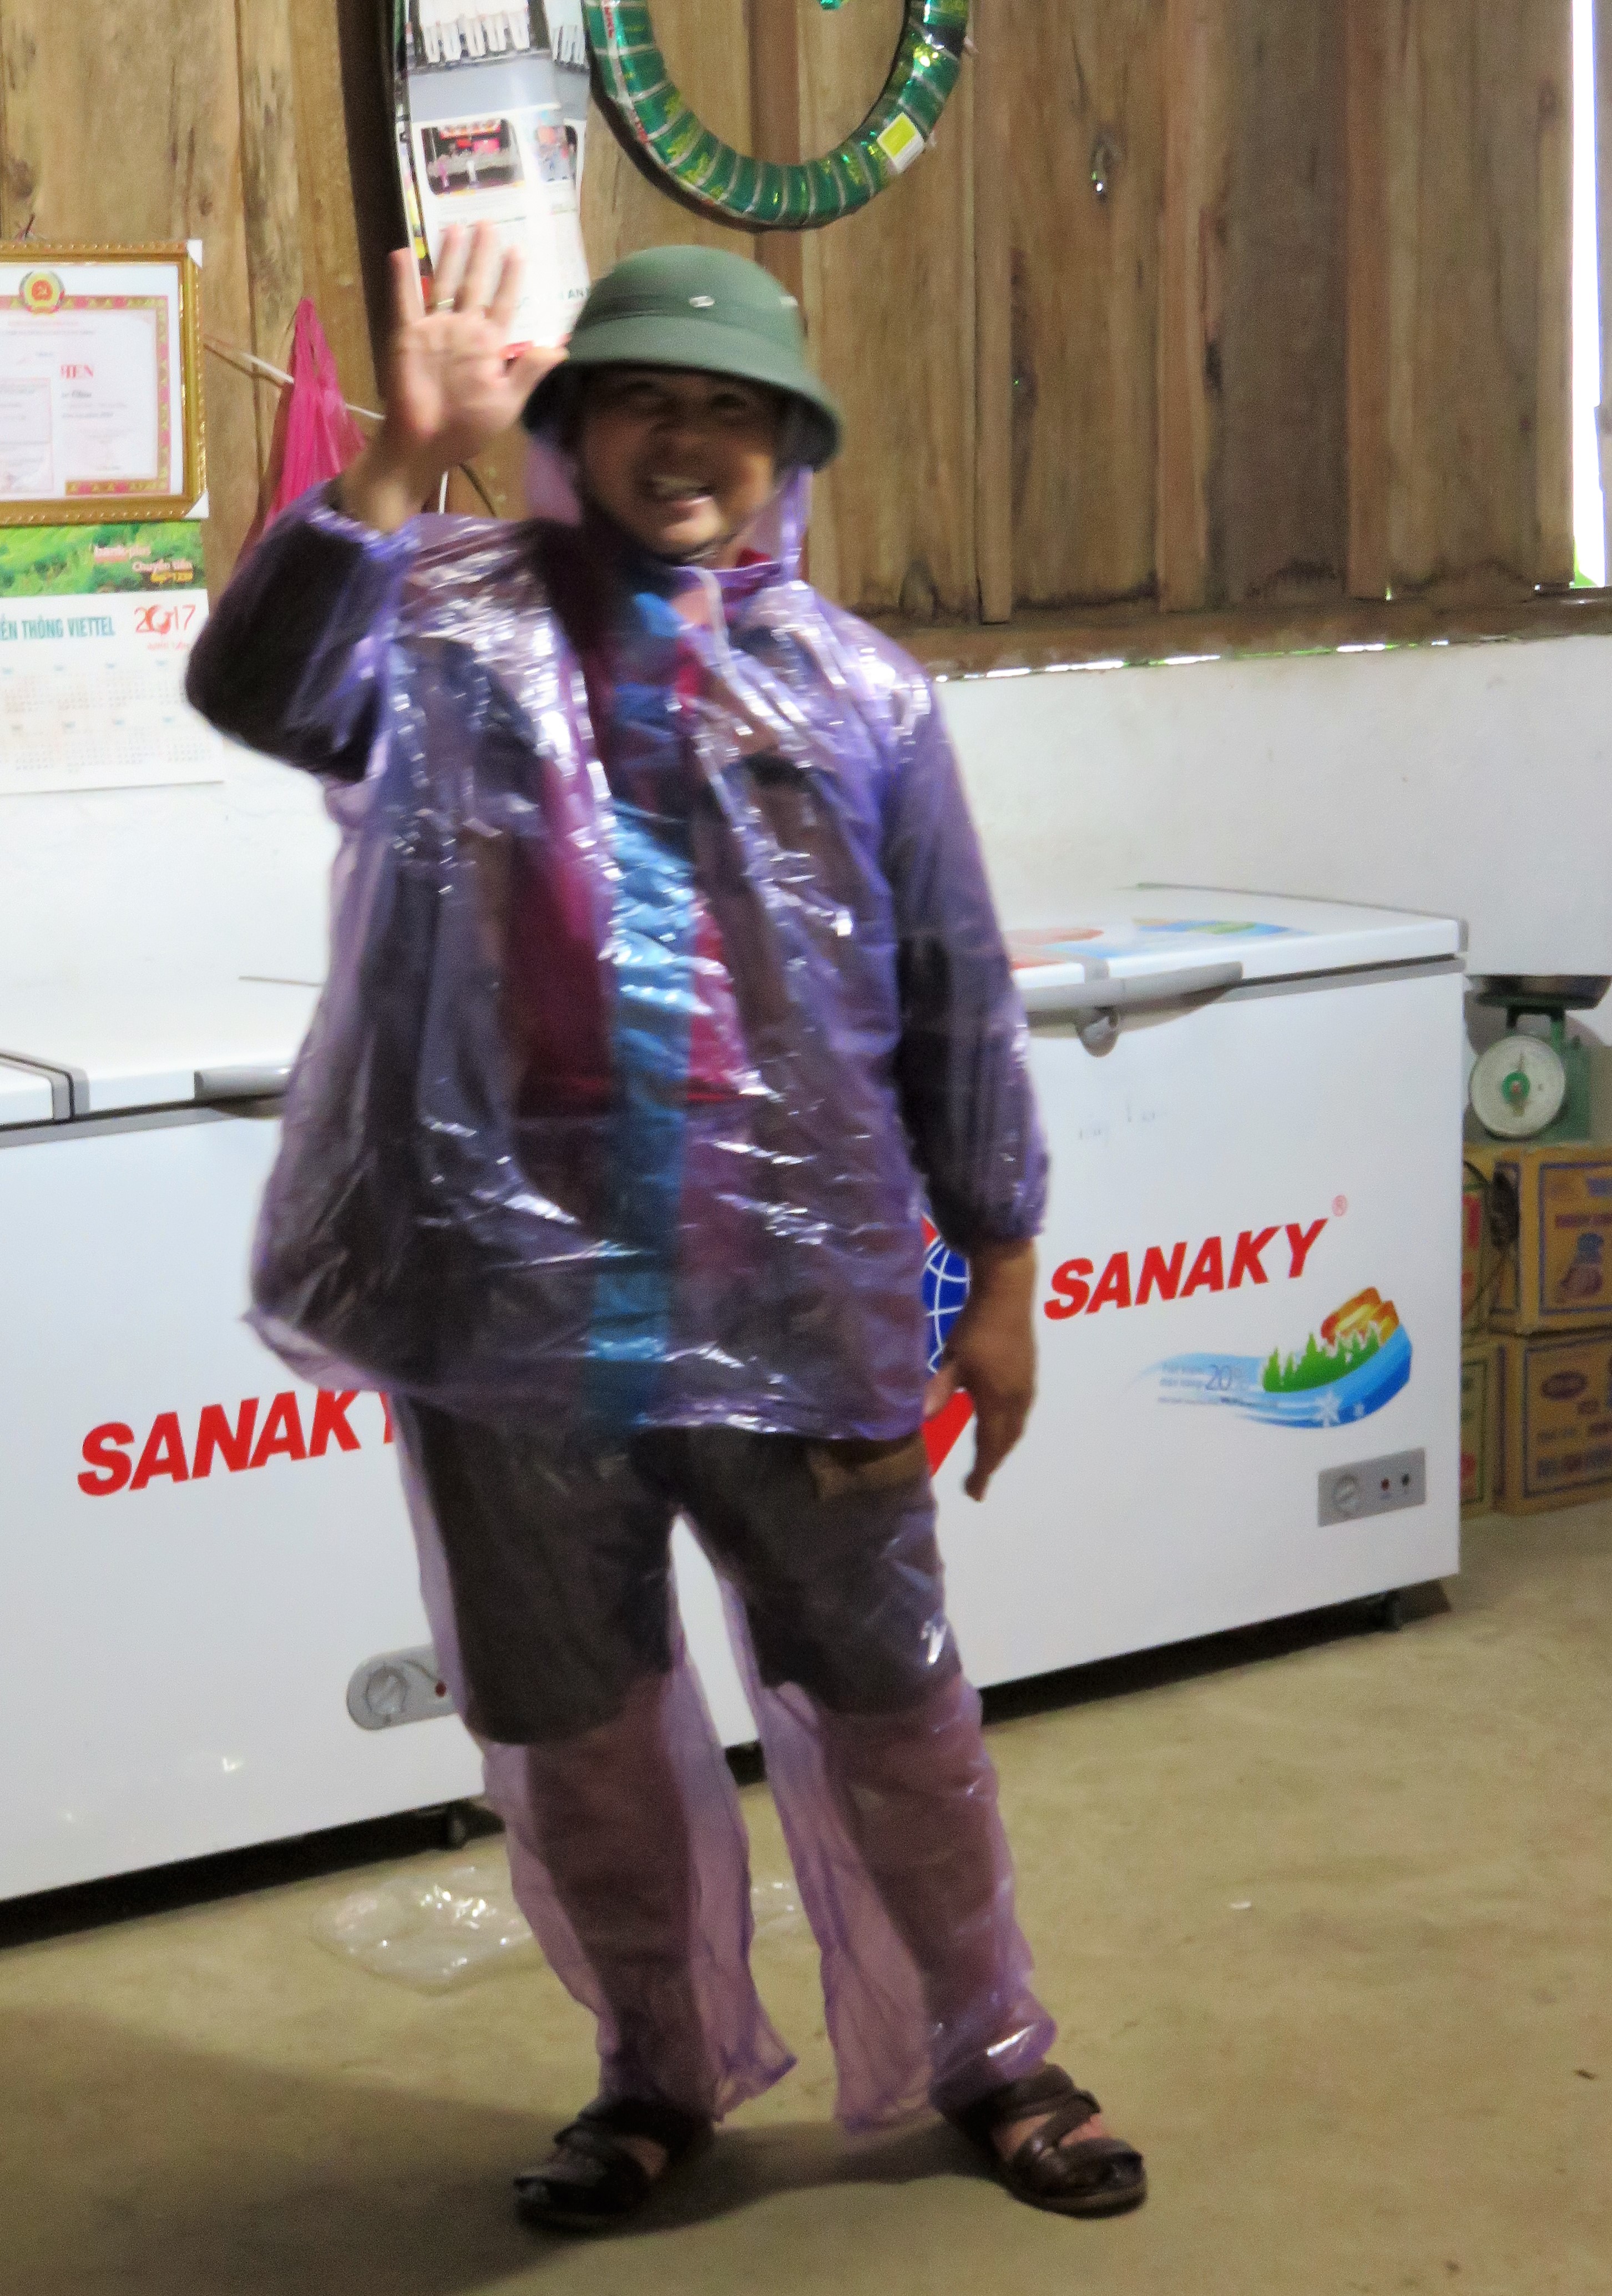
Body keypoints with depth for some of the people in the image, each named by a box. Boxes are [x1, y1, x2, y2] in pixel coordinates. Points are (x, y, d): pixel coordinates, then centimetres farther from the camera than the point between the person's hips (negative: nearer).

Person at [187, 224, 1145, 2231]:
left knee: (882, 1699, 10)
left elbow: (955, 1009, 7)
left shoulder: (860, 695, 5)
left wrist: (1000, 1277, 7)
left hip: (797, 1300, 0)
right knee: (570, 1722, 13)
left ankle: (983, 2057, 31)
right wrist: (403, 462, -27)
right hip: (510, 1295, 0)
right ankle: (663, 2070, 34)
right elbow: (260, 689, -19)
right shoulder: (449, 620, 2)